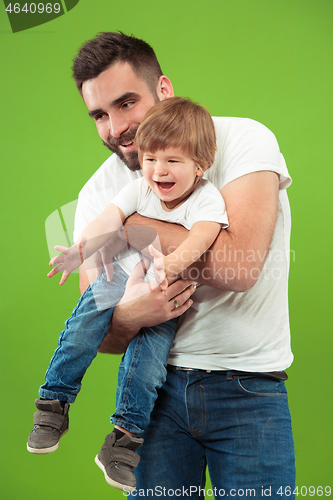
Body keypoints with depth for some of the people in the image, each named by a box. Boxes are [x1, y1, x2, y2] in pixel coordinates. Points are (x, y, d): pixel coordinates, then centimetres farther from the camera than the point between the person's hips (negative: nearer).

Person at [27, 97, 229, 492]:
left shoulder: (207, 200, -15)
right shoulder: (139, 190, -4)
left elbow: (199, 240, -34)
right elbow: (107, 222, -18)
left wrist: (170, 264, -55)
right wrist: (80, 250, -38)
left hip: (168, 295, -2)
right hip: (122, 277, 3)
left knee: (149, 354, -20)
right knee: (83, 327, -18)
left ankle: (125, 438, -3)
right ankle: (52, 406, -1)